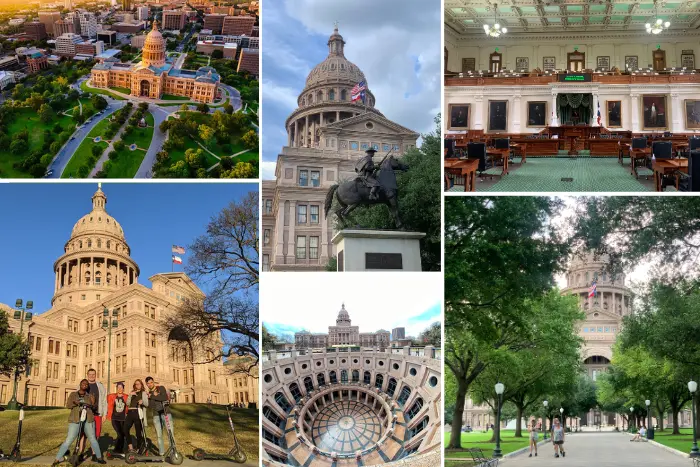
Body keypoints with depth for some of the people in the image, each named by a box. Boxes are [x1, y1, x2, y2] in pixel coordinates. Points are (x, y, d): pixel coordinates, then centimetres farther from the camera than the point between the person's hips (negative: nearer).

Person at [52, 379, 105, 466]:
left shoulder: (90, 396, 10)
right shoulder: (73, 394, 9)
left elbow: (94, 408, 8)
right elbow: (68, 405, -1)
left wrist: (93, 404, -13)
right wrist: (74, 403, -21)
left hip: (88, 420, 1)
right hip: (75, 421, -1)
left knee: (93, 439, 1)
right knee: (69, 440, -6)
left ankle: (99, 457, 11)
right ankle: (57, 459, -1)